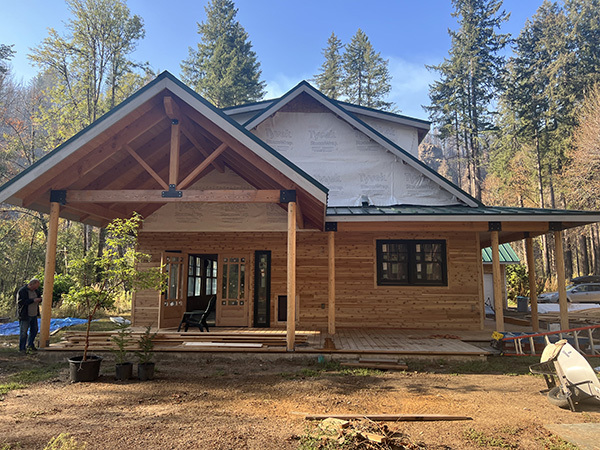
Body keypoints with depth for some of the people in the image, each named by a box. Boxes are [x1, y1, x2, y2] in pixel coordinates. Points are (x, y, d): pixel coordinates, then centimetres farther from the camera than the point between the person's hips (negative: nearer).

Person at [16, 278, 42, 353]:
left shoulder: (36, 290, 5)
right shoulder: (22, 291, -16)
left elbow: (40, 298, 17)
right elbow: (21, 302, -24)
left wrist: (39, 299, -8)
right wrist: (33, 300, -28)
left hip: (34, 315, 7)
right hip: (25, 316, -7)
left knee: (34, 330, 16)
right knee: (24, 332, -1)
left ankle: (30, 345, 33)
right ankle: (22, 348, 11)